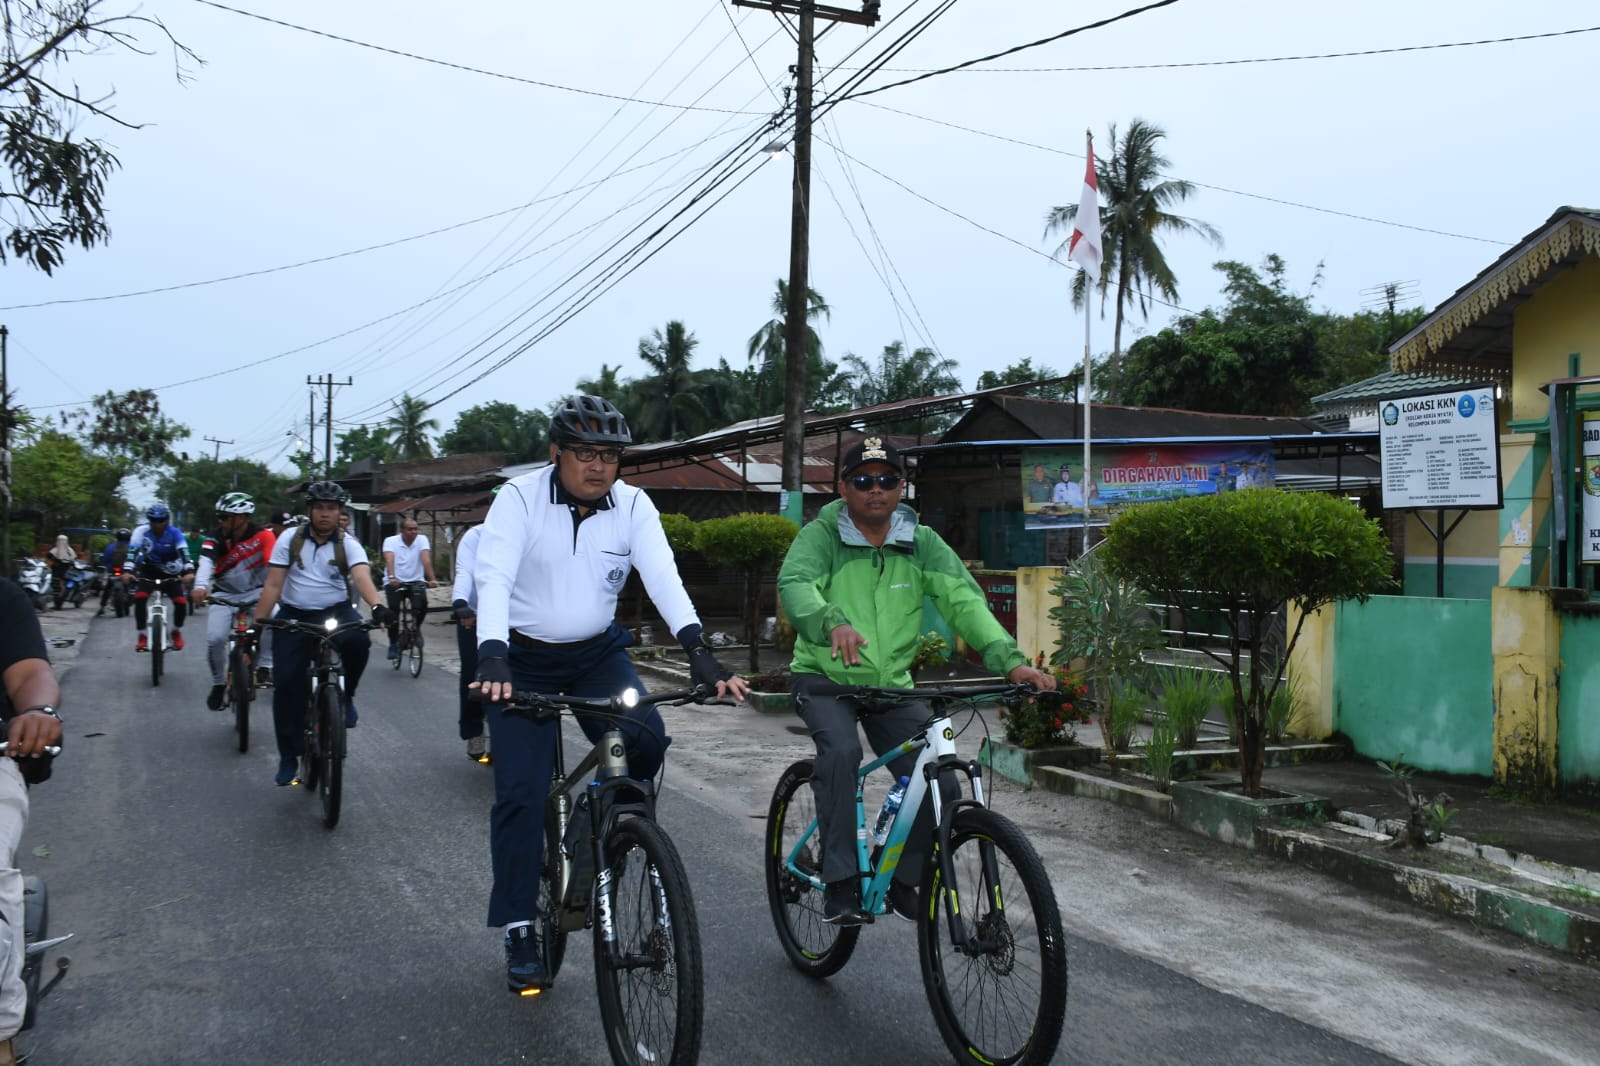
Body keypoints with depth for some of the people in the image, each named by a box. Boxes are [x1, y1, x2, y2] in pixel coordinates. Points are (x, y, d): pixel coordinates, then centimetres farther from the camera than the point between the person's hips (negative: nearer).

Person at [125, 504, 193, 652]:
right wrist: (128, 571, -45)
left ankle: (177, 632, 13)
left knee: (181, 601, -15)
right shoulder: (142, 531, -19)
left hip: (170, 573, 0)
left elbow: (183, 552, -30)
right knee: (139, 598, -23)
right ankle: (142, 636, -8)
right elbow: (133, 550, -30)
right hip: (148, 572, 0)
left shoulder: (174, 533, -18)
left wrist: (188, 571, -46)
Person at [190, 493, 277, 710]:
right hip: (226, 594, 1)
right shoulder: (214, 538, -13)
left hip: (256, 592, -1)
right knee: (215, 639, -17)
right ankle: (218, 684, 9)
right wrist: (201, 587, -50)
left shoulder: (263, 535, -17)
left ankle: (265, 665, -14)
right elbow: (206, 563, -30)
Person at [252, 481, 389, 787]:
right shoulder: (289, 541, 0)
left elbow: (362, 576, -21)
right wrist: (259, 621, -11)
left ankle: (345, 696, -4)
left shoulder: (347, 544, -3)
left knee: (358, 640, -33)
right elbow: (273, 585, -2)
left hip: (335, 612, -1)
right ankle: (289, 757, 6)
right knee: (286, 682, -7)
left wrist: (377, 605, -40)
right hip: (294, 616, 1)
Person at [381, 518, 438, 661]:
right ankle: (393, 644, -4)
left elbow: (426, 560, -19)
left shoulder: (422, 540, -5)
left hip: (415, 581, 1)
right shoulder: (390, 541, -8)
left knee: (422, 604, -23)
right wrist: (392, 578, -44)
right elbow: (389, 560, -25)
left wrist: (431, 579, -34)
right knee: (393, 609, -21)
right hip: (394, 582, -1)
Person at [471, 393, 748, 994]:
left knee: (646, 740, -23)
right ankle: (520, 931, 9)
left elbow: (663, 577, -22)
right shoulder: (519, 499, -16)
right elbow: (493, 578, -28)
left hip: (598, 653, 2)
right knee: (521, 793, -7)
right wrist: (491, 659, -44)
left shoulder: (632, 506, -9)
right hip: (523, 659, -2)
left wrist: (698, 652, -37)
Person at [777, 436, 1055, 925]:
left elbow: (964, 600, -12)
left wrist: (1010, 660, -27)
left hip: (891, 684, 3)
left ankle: (903, 880, 11)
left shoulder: (921, 543, -1)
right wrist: (832, 623, -51)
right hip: (824, 678, -3)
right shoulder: (821, 535, -9)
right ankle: (840, 885, -21)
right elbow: (795, 583, -28)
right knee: (842, 750, -31)